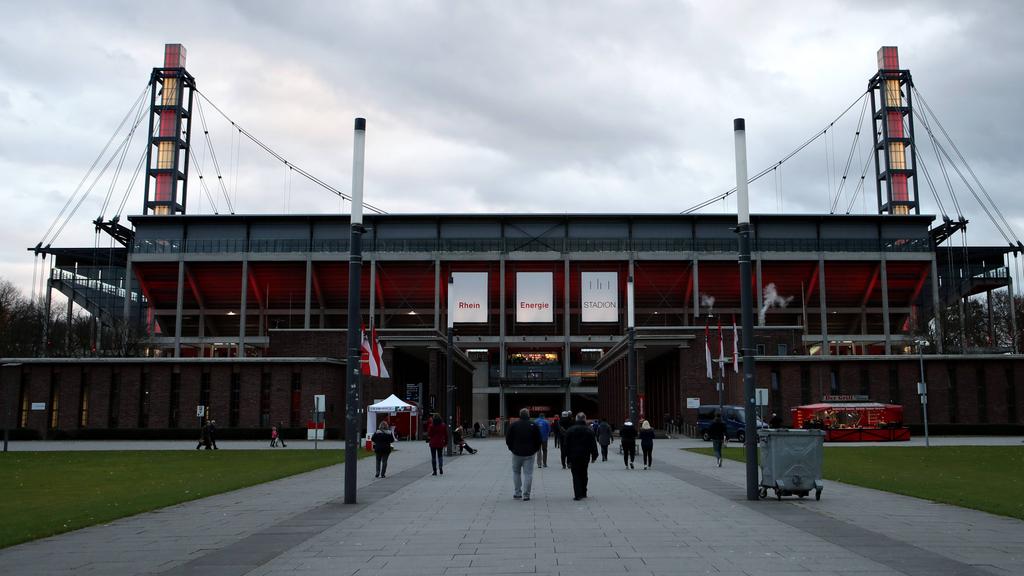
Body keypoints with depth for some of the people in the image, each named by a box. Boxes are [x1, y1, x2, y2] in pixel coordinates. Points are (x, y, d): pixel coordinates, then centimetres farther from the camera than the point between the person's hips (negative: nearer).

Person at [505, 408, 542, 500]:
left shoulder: (513, 425, -2)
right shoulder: (534, 425, -2)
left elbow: (508, 439, 1)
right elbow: (538, 440, 0)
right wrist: (534, 450, 11)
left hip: (516, 453, 1)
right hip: (529, 454, -1)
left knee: (516, 472, 15)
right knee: (528, 473, 2)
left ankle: (517, 493, 15)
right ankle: (526, 494, -3)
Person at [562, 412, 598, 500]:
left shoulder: (570, 430, -2)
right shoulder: (589, 430, 1)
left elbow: (565, 444, 0)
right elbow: (593, 445, 1)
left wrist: (568, 456, 6)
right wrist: (594, 456, 8)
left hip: (574, 456, -2)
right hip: (585, 456, 2)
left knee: (576, 475, 0)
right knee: (583, 474, 16)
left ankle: (578, 494, -9)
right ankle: (583, 493, 21)